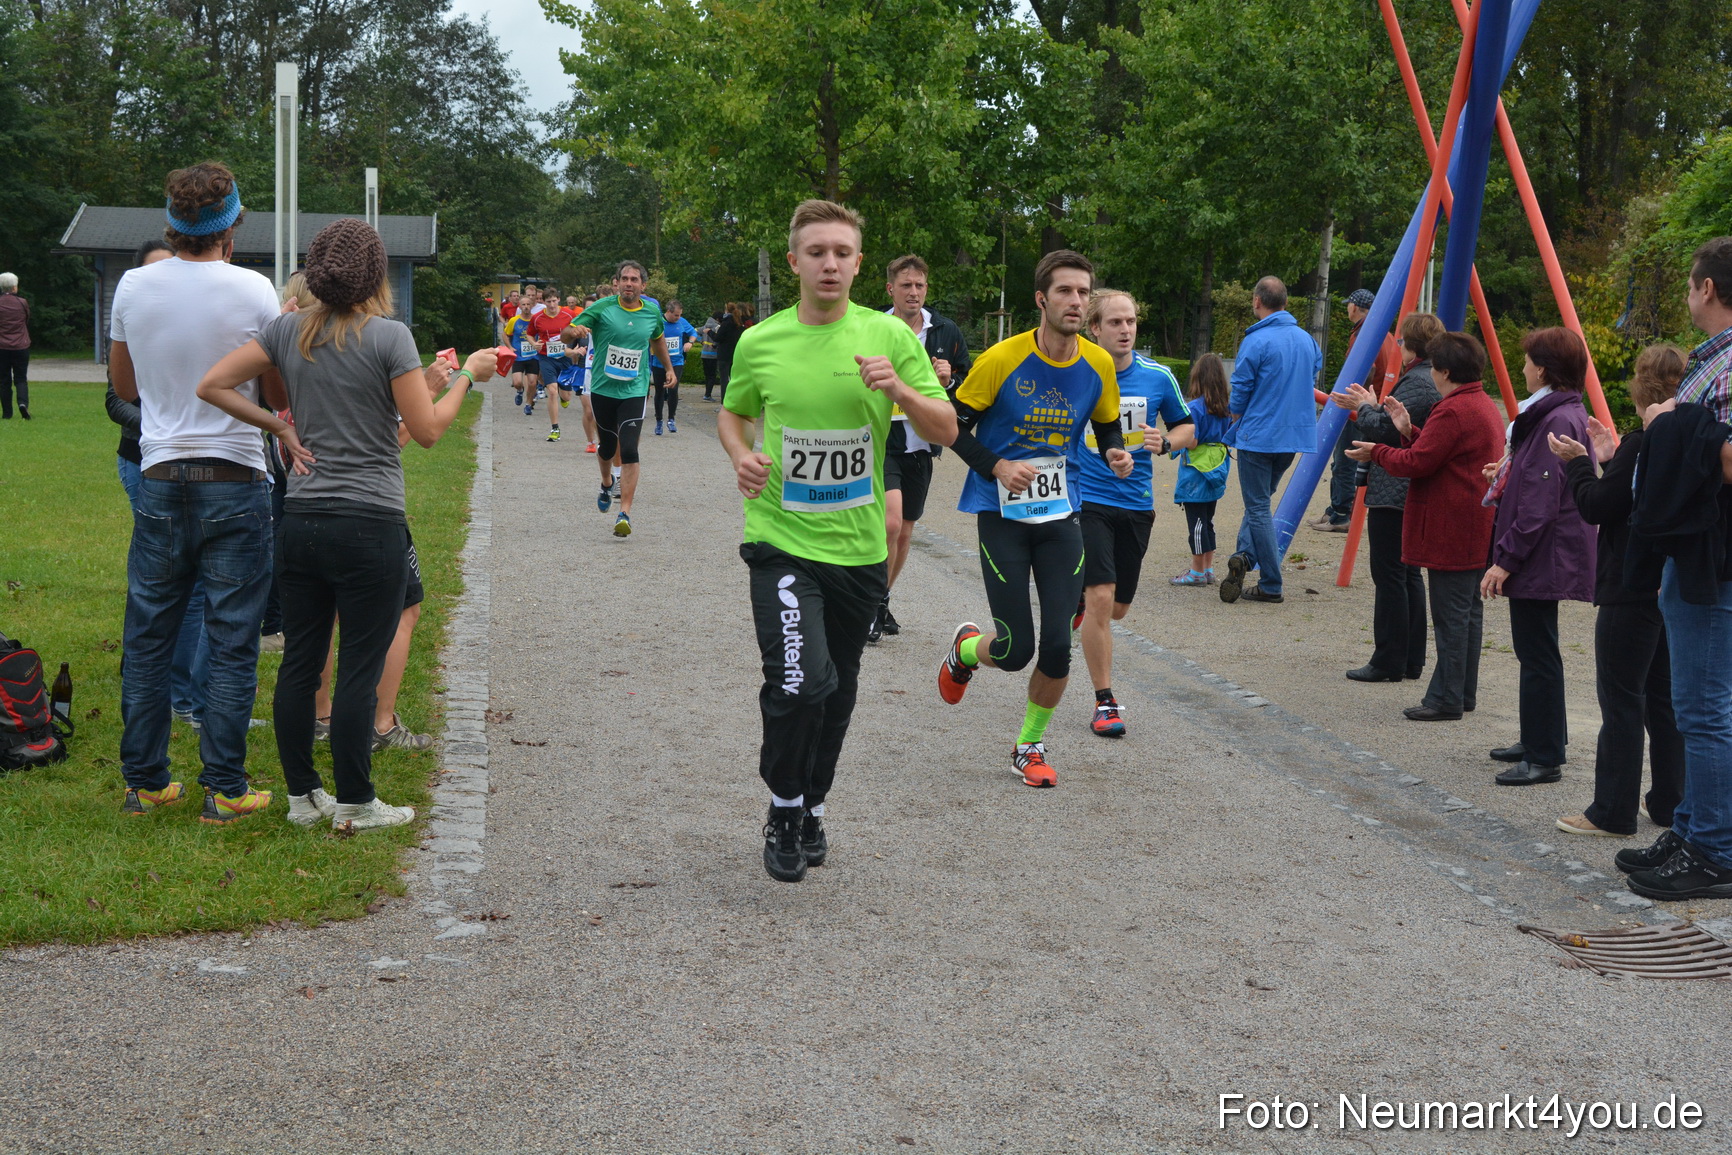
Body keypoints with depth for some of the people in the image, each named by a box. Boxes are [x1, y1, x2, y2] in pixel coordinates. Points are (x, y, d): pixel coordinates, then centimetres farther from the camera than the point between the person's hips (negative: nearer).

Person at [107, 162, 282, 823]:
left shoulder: (133, 286, 2)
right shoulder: (253, 291, -9)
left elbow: (124, 385, 15)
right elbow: (278, 396, -1)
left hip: (159, 480, 4)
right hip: (235, 483, -3)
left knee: (148, 637, 12)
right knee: (231, 642, 2)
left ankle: (145, 782, 19)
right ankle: (224, 791, 5)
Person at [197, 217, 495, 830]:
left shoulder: (288, 330, 5)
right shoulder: (389, 335, -10)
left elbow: (212, 385, 4)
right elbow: (426, 430, -9)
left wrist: (277, 426, 9)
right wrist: (467, 376, 4)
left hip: (300, 520, 6)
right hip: (369, 525, -5)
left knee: (299, 661, 11)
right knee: (359, 669, 2)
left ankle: (302, 796, 20)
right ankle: (355, 803, 10)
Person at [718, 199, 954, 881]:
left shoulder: (889, 336, -3)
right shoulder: (759, 343, -1)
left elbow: (946, 431, -1)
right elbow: (732, 413, 17)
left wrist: (900, 390, -20)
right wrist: (741, 456, -4)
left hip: (858, 547, 2)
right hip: (782, 541, -2)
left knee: (838, 691, 13)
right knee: (801, 680, -20)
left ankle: (811, 808, 37)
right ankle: (784, 809, 4)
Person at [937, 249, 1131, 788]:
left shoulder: (1099, 365, -2)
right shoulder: (1001, 360, -13)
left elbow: (1106, 426, 16)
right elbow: (954, 425, -4)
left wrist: (1116, 454, -6)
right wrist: (997, 467, -18)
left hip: (1060, 513, 3)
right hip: (1001, 513, -3)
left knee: (1058, 647, -4)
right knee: (1016, 649, -7)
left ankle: (1030, 746, 20)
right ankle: (965, 648, 31)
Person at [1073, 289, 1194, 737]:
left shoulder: (1158, 376, -2)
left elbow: (1187, 428, 11)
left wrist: (1165, 442, -10)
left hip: (1136, 504, 3)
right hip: (1087, 499, -3)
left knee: (1117, 607, 12)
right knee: (1100, 598, -15)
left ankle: (1079, 602, 49)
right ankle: (1105, 702, -4)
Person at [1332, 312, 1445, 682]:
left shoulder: (1416, 382, -18)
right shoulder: (1435, 380, 15)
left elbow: (1386, 430, -23)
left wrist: (1366, 407, -5)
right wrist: (1367, 406, 18)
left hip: (1393, 495, -11)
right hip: (1414, 495, 11)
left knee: (1389, 576, -5)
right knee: (1409, 574, 14)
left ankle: (1389, 662, -2)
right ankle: (1412, 660, 19)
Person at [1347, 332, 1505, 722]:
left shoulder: (1453, 411, -18)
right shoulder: (1485, 405, 16)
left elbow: (1416, 463, -18)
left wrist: (1376, 453, -3)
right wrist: (1410, 432, 17)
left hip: (1451, 532, -11)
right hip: (1475, 529, 11)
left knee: (1450, 613, -7)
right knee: (1468, 609, 14)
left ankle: (1446, 699, -4)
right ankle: (1464, 693, 21)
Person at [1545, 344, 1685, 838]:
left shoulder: (1640, 444, -17)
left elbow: (1597, 508, -15)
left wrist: (1578, 463, -2)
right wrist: (1609, 460, 11)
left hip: (1631, 590, -9)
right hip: (1674, 588, 9)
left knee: (1621, 699, -4)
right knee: (1663, 695, 16)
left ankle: (1612, 812, -1)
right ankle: (1669, 800, 22)